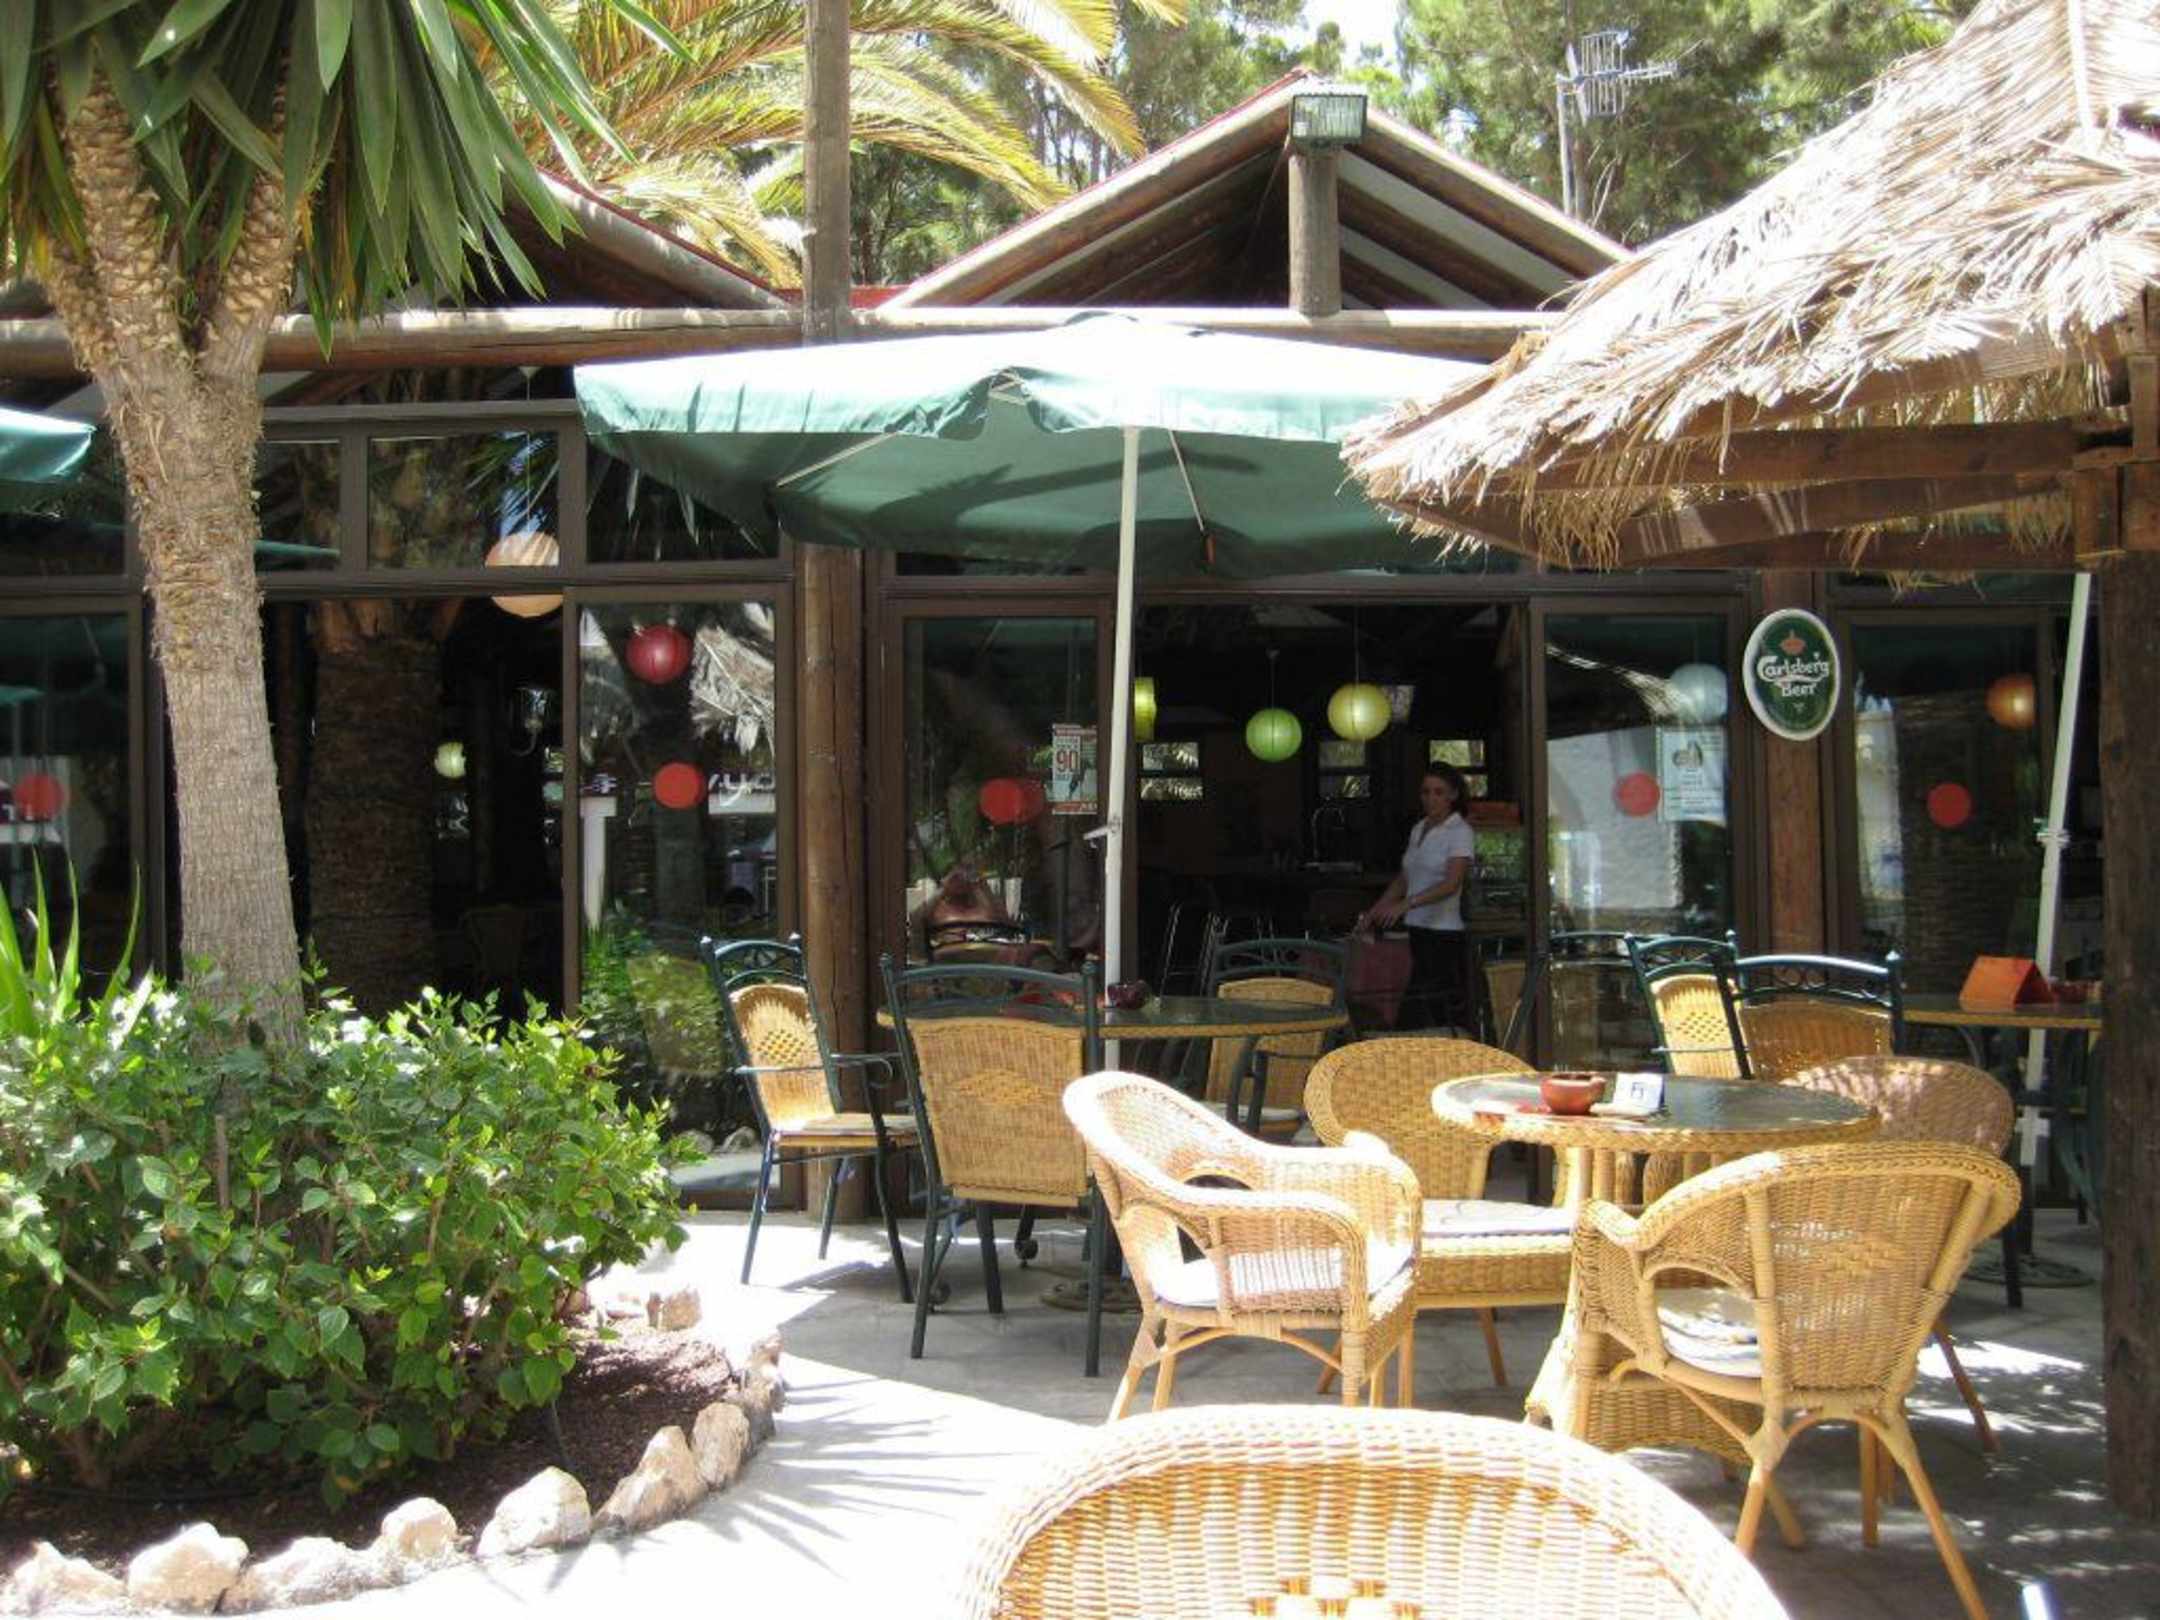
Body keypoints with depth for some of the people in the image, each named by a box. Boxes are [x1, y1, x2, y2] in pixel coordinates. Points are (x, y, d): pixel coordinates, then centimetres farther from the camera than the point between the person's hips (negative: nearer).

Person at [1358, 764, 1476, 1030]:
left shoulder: (1460, 833, -8)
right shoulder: (1418, 829, 14)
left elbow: (1452, 883, -21)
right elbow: (1403, 879, 22)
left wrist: (1406, 904, -32)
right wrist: (1375, 910, 12)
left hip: (1445, 933, -7)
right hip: (1416, 930, 7)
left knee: (1455, 1018, -6)